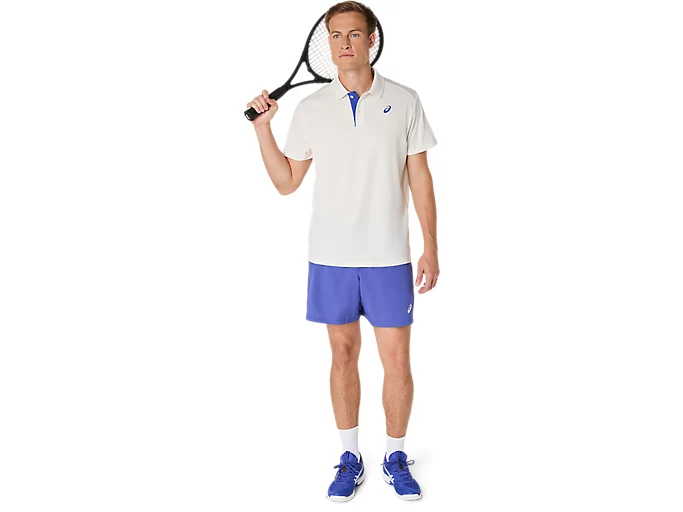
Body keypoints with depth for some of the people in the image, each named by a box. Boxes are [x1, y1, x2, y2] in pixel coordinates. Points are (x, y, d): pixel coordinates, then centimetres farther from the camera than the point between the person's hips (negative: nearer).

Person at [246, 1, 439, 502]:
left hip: (389, 256, -1)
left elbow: (421, 179, 2)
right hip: (330, 256, 2)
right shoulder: (311, 108, 4)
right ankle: (351, 458, 25)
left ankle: (396, 458, 22)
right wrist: (262, 127, -2)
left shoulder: (404, 101, 0)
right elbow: (287, 182, 8)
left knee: (397, 361, 2)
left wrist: (431, 249, -2)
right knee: (344, 354, 10)